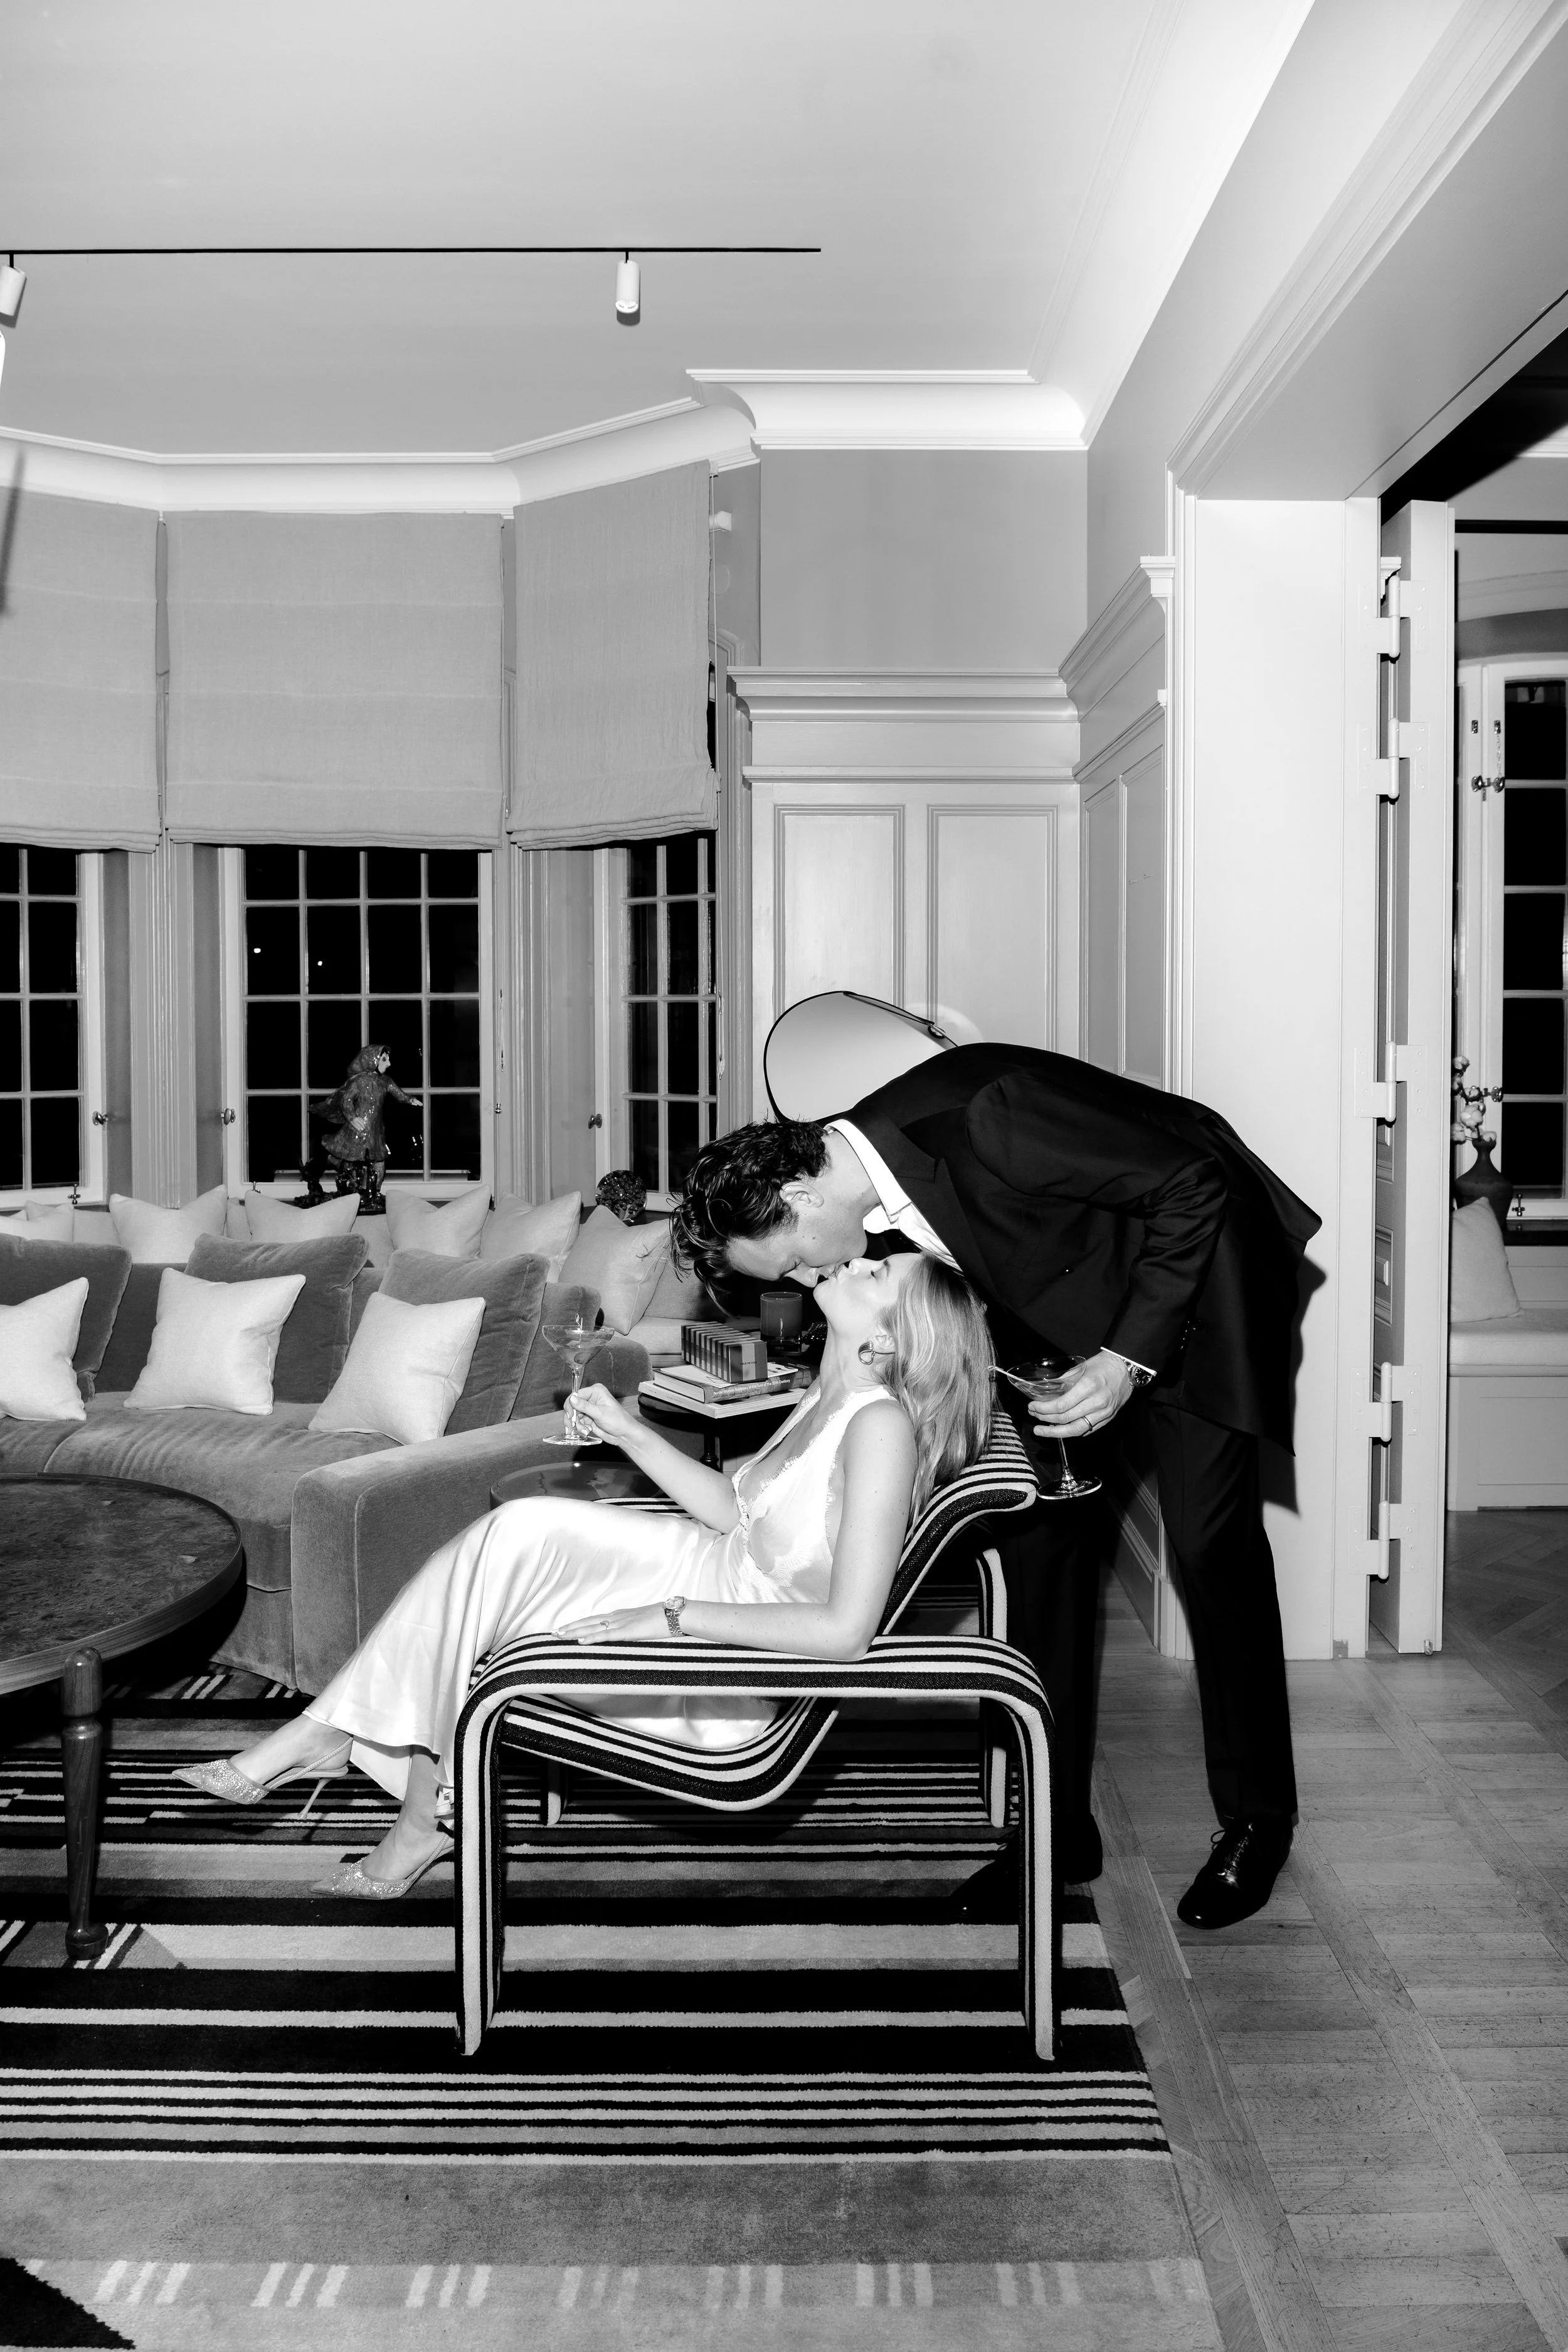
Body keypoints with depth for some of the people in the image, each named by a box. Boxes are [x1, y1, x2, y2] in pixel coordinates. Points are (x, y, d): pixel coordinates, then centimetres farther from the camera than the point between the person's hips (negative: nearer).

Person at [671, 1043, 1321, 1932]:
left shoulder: (983, 1120, -37)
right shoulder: (871, 1191, -13)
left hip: (1190, 1270, -7)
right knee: (1040, 1535, 1)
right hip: (1058, 1307, 7)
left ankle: (1257, 1818, 13)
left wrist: (1129, 1358, -29)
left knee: (1212, 1541, -6)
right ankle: (1059, 1825, 13)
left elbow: (1194, 1186, -28)